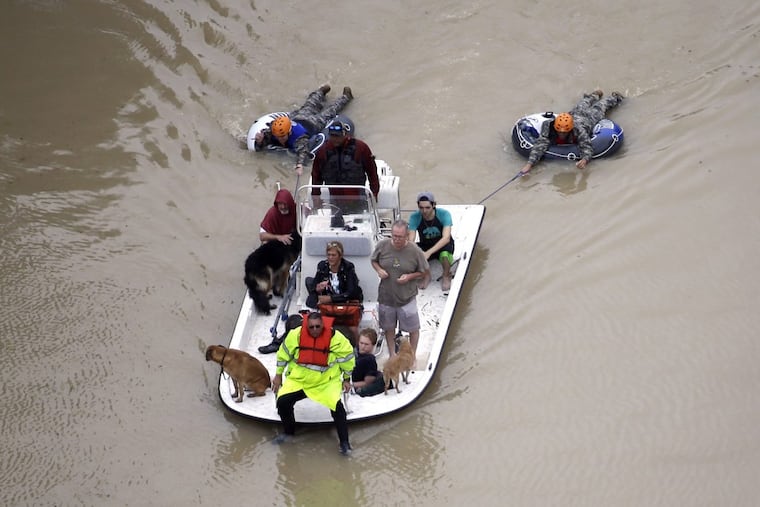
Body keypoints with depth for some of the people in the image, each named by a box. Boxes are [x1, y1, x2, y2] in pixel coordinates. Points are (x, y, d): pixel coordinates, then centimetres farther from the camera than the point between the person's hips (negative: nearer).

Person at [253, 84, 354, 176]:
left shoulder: (299, 134, -50)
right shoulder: (273, 131, -37)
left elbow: (302, 149, -64)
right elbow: (259, 147, -33)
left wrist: (299, 165, -82)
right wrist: (259, 141, -57)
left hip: (313, 122, -4)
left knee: (329, 112, 24)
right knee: (308, 108, 35)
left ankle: (346, 96, 51)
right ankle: (321, 92, 63)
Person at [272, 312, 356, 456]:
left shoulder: (336, 338, -19)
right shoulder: (295, 335, -15)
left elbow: (347, 357, -3)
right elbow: (283, 354, 1)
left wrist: (346, 379, 5)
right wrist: (278, 375, 9)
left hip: (326, 381, -2)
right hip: (299, 379, 2)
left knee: (336, 406, -21)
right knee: (283, 401, -11)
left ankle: (344, 442, -4)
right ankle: (288, 432, 18)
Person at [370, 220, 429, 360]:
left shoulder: (415, 251, -16)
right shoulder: (382, 246, -13)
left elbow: (423, 271, -3)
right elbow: (373, 260, 6)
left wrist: (409, 276, -20)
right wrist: (379, 270, -14)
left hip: (407, 297, -2)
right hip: (386, 296, 2)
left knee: (413, 329, 10)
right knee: (388, 328, 19)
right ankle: (392, 355, 39)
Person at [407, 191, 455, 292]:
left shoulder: (444, 214, -25)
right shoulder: (414, 217, -19)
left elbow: (446, 238, -35)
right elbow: (410, 240, -23)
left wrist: (429, 253, -47)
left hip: (443, 245, -2)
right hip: (425, 246, 2)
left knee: (445, 255, -39)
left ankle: (446, 276, -2)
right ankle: (426, 275, 2)